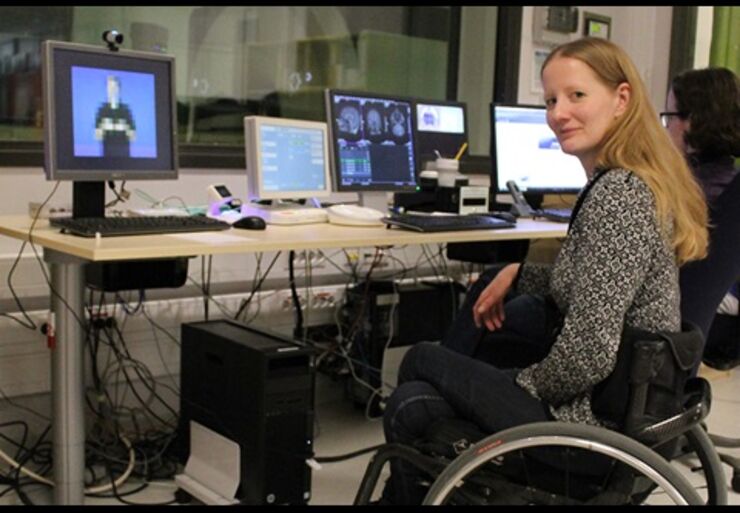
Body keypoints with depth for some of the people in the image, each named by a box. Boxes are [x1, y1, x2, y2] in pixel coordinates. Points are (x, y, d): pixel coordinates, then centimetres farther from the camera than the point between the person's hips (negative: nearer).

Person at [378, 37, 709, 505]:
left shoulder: (616, 195, -25)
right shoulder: (636, 180, 7)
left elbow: (588, 357, -30)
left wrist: (527, 383, -10)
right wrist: (518, 274, 12)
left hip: (593, 422, -9)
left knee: (421, 360, 7)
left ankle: (410, 491, 32)